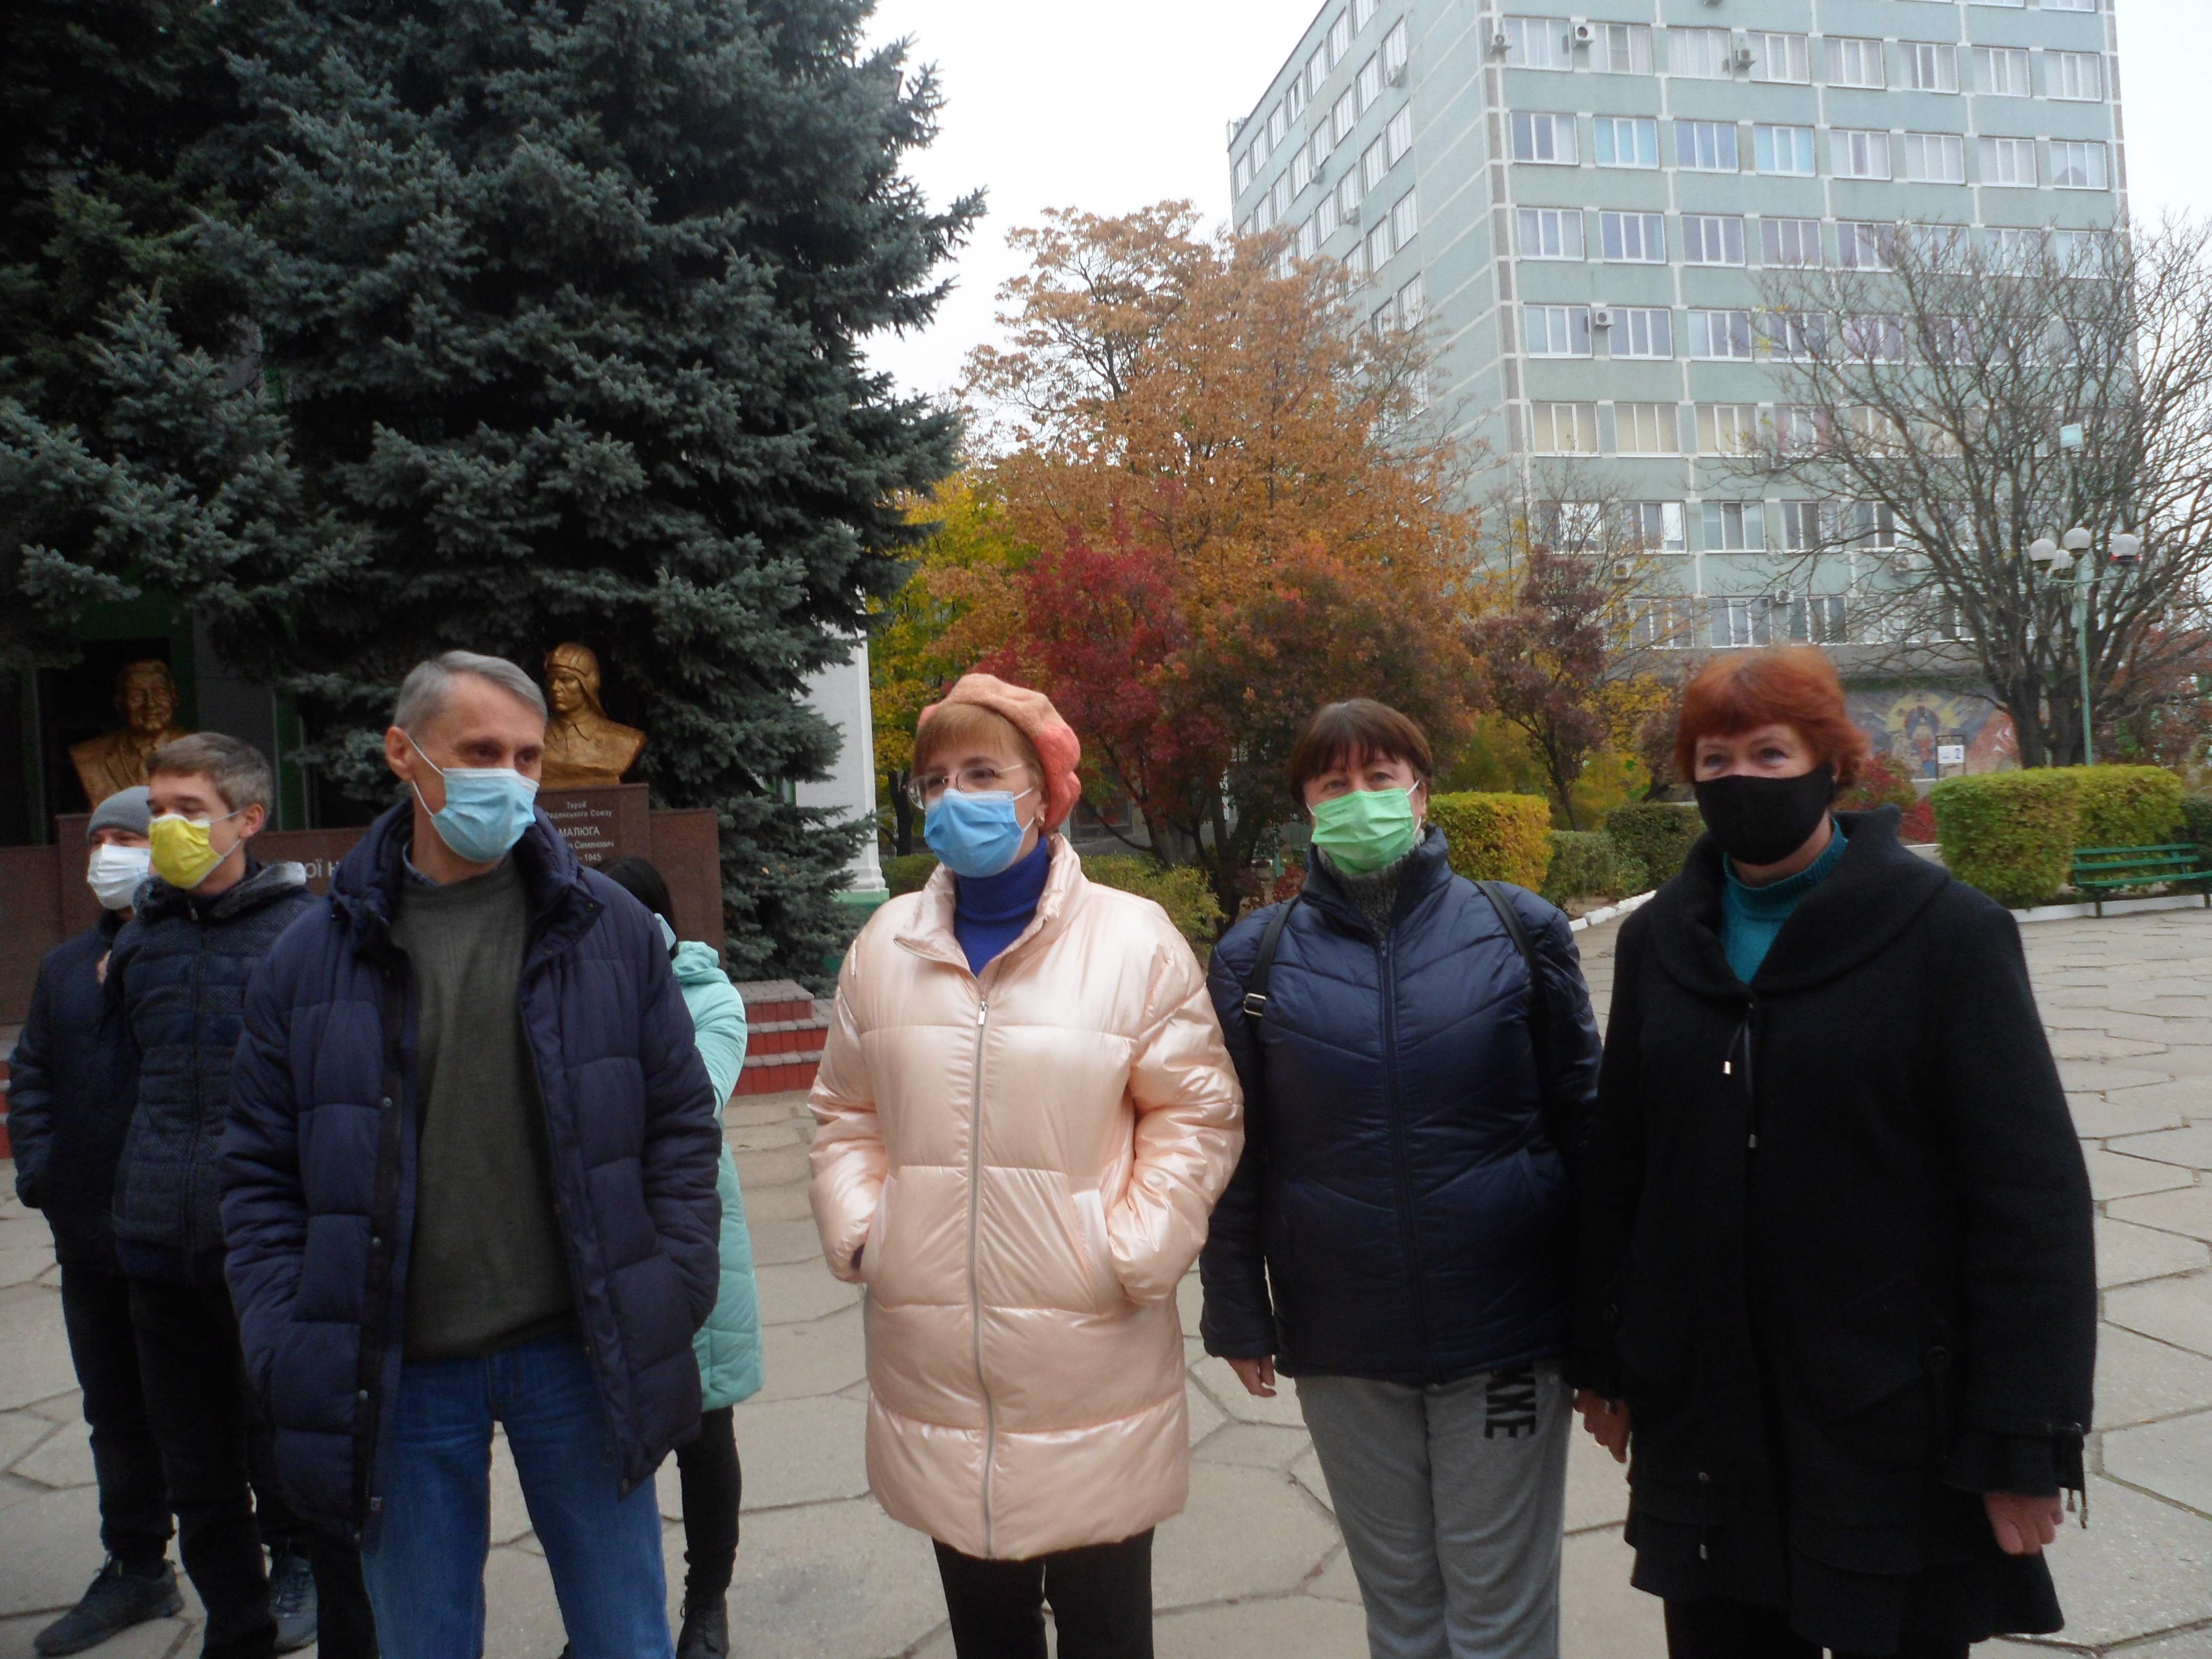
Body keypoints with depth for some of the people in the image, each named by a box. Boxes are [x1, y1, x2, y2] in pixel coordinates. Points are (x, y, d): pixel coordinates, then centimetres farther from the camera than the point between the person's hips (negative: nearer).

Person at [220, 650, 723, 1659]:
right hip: (400, 1378, 1)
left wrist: (673, 1295, -5)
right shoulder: (315, 957, 1)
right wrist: (285, 1348, -4)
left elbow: (682, 1121, 3)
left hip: (579, 1356, 0)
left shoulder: (611, 930, 0)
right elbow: (261, 1172, 5)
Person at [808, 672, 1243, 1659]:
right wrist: (858, 1235, 2)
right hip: (934, 1361, 3)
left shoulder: (1133, 938, -6)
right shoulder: (887, 945, 6)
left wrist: (1134, 1257, -10)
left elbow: (1195, 1114, -3)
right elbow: (847, 1115, 14)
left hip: (1092, 1355, -3)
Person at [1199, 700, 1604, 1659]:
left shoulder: (1518, 931, -1)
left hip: (1505, 1333, -1)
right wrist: (1238, 1316, 5)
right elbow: (1235, 1151, 4)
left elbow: (1582, 1119, 2)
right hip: (1341, 1345, 1)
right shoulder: (1256, 959, 0)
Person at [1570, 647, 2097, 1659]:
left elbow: (2031, 1194, -10)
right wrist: (1605, 1361, 10)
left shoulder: (1944, 931, -8)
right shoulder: (1659, 940, 3)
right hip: (1702, 1415, 3)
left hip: (1892, 1420, -3)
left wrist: (2022, 1440, -11)